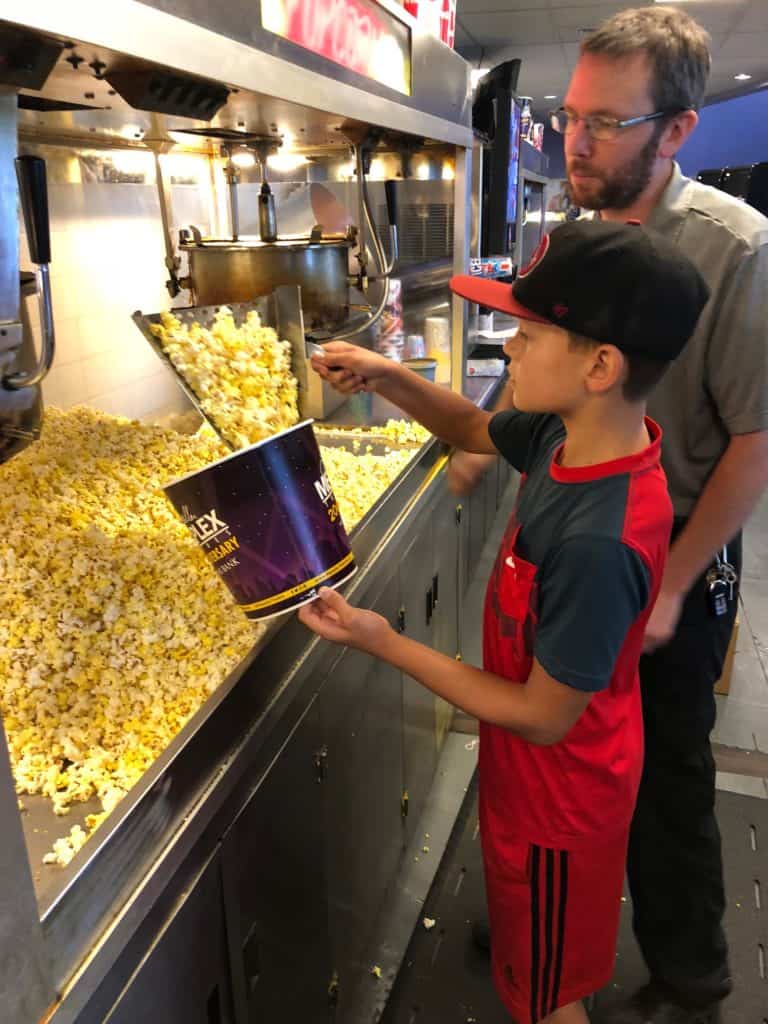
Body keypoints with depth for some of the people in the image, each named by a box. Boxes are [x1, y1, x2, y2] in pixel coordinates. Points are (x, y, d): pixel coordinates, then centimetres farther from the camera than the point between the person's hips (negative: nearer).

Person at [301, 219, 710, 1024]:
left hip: (556, 793, -7)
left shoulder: (597, 544, -39)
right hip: (546, 775, 8)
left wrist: (386, 644, -25)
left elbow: (543, 716, -28)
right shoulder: (568, 435, -14)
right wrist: (387, 377, -11)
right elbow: (472, 429, 7)